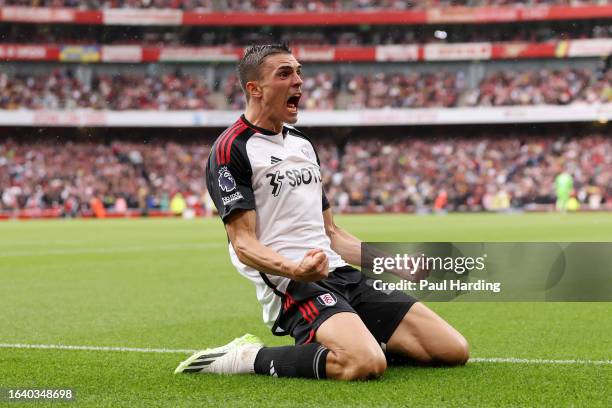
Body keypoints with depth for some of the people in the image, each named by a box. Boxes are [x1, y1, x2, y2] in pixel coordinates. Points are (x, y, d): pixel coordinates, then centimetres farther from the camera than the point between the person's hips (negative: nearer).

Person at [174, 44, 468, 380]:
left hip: (340, 274, 8)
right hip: (292, 286, -8)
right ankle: (249, 358, -15)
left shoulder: (303, 144, 23)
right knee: (365, 364, -35)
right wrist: (293, 270, -31)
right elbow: (244, 242, -12)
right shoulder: (232, 149, -4)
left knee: (453, 350, -4)